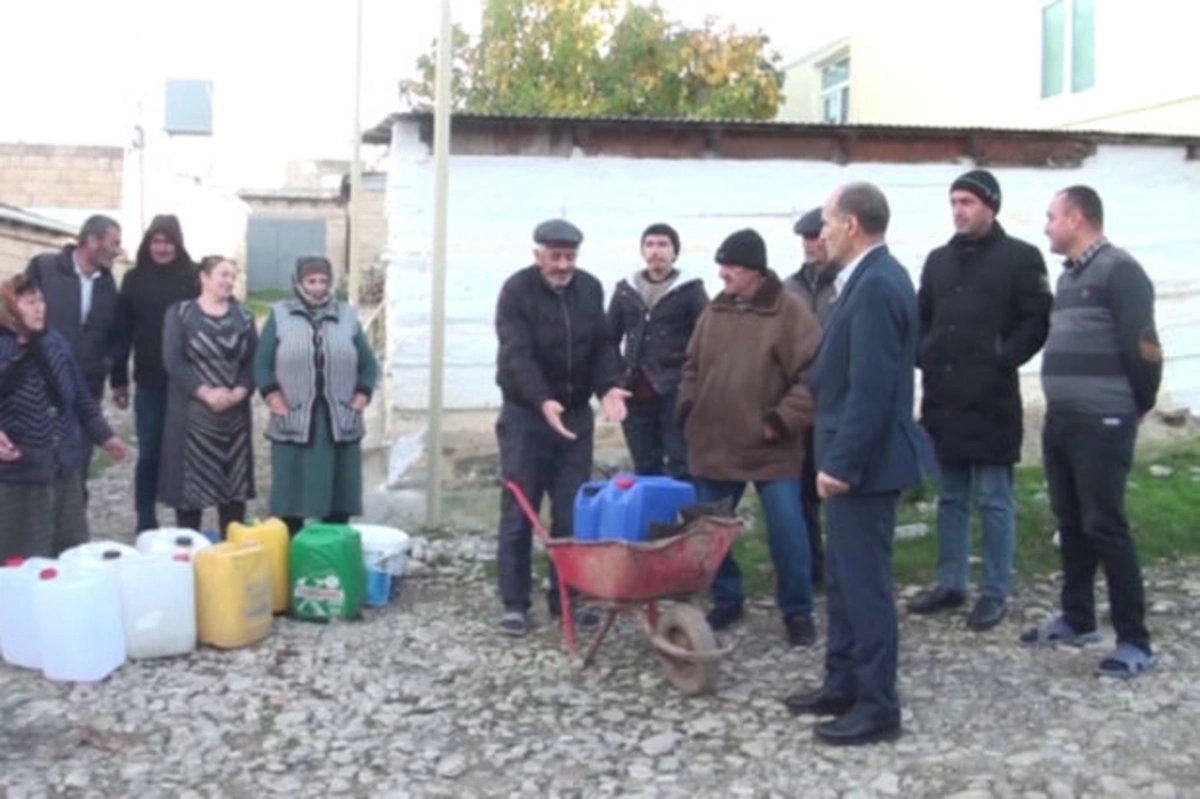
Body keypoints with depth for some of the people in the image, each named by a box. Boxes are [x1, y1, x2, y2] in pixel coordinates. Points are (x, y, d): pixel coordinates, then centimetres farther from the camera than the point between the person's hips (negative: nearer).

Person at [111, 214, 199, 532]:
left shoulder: (193, 278, -1)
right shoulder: (134, 279, 4)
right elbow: (122, 331, 5)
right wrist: (118, 379, 3)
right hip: (149, 382, 1)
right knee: (149, 454, 6)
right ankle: (145, 525, 15)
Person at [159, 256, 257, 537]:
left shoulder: (243, 315, 10)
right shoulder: (180, 313, 1)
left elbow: (253, 360, 4)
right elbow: (173, 361, -8)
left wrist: (239, 392, -13)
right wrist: (206, 392, -17)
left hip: (235, 412, 3)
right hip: (192, 412, -3)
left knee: (235, 481, 5)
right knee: (191, 481, -1)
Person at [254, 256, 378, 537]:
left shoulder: (348, 316, 10)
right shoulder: (280, 315, 5)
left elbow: (368, 366, 11)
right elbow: (262, 366, 0)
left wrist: (359, 402, -1)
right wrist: (277, 404, -10)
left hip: (340, 425, 2)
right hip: (293, 425, -2)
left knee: (338, 503, 5)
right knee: (290, 502, 0)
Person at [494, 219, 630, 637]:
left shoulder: (590, 289, 6)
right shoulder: (517, 290, -11)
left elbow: (601, 346, 6)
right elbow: (517, 355, -21)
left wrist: (608, 387, -14)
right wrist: (543, 401, -35)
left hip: (576, 413, 5)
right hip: (526, 414, -4)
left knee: (573, 513, 6)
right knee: (519, 512, -1)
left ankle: (565, 597, 16)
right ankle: (514, 603, 6)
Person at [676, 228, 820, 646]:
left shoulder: (789, 311, -10)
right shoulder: (714, 311, 7)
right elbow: (693, 367, 16)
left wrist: (782, 421, -17)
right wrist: (688, 411, 6)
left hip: (772, 450, -5)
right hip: (712, 446, 5)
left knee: (787, 531, -3)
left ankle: (797, 612, 13)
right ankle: (726, 599, 28)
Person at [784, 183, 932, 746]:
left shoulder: (876, 285, -20)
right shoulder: (872, 278, 13)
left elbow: (871, 389, -24)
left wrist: (842, 462, -22)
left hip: (864, 462, -10)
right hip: (854, 457, 10)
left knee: (865, 583, -1)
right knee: (843, 577, 17)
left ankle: (878, 705, 9)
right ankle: (843, 684, 29)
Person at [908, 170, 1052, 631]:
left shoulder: (1021, 258, -3)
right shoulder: (939, 259, 14)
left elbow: (1037, 322, -7)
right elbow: (922, 318, 19)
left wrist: (1001, 361, -14)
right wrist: (925, 358, 3)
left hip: (992, 400, -6)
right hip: (942, 399, 6)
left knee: (994, 501, 2)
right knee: (950, 498, 14)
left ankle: (995, 593, 11)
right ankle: (950, 584, 24)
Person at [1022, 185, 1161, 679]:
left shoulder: (1119, 271, -11)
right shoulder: (1069, 276, 17)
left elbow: (1142, 346, -14)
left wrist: (1140, 405, -3)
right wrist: (1060, 403, 13)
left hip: (1102, 423, -8)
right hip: (1060, 420, 8)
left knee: (1105, 527, -7)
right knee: (1071, 523, 14)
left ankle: (1134, 641, 0)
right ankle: (1077, 618, 26)